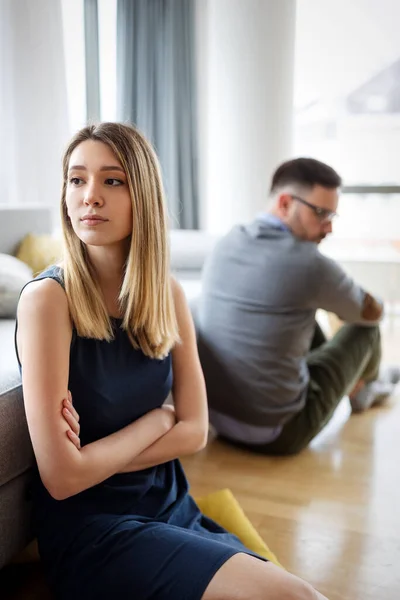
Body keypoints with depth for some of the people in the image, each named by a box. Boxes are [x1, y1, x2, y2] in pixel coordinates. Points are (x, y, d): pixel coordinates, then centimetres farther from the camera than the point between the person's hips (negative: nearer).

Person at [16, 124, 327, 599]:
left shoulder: (168, 294, 0)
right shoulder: (47, 297, -17)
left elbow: (194, 431, -2)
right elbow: (61, 477, -19)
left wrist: (97, 456, -14)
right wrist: (158, 418, -8)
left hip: (171, 507, 5)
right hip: (90, 526, -5)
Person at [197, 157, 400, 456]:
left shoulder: (226, 243, -1)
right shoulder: (309, 264, -21)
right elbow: (372, 313, 2)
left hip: (214, 414, 7)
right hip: (276, 433, -6)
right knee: (365, 329, 12)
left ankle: (354, 384, 46)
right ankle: (363, 384, 47)